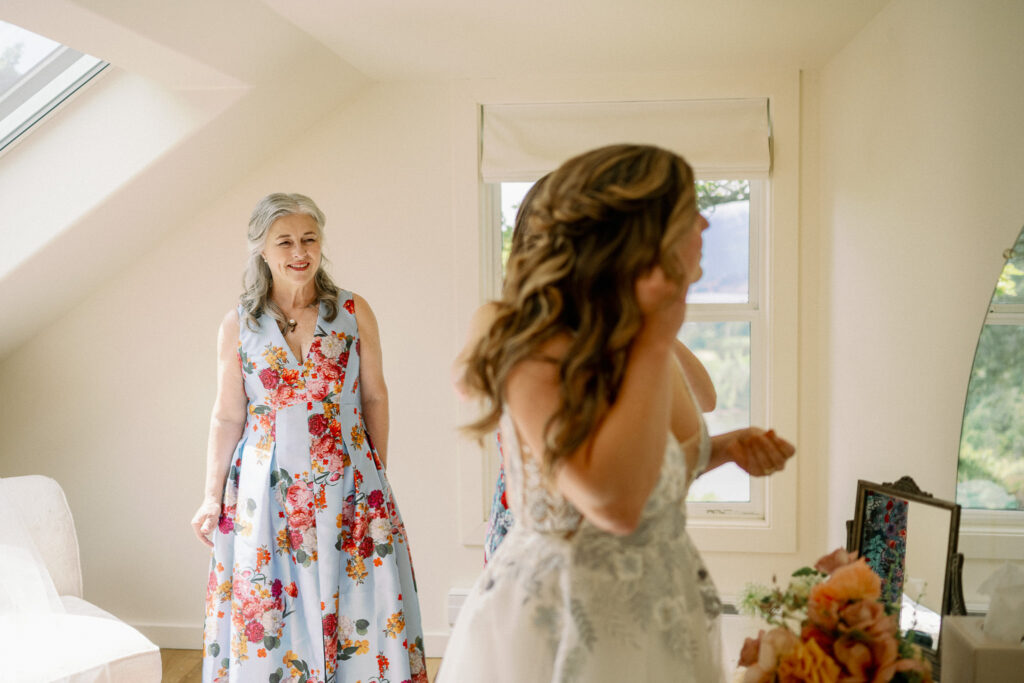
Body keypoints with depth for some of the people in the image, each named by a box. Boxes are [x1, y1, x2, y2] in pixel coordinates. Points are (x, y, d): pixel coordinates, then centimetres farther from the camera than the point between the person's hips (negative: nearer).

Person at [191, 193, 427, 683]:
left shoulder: (354, 312, 0)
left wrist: (378, 474, 6)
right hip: (268, 490, 0)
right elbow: (227, 417, 5)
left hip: (347, 487, 0)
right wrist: (213, 498, 5)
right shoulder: (238, 325, 1)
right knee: (268, 619, 6)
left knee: (358, 604, 3)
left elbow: (374, 397, 6)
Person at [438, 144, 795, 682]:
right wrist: (655, 340, -29)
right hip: (563, 634, -8)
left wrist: (727, 449, -2)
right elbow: (614, 502, -36)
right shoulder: (543, 357, -24)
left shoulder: (646, 344, 2)